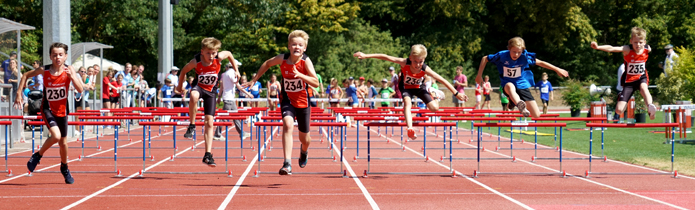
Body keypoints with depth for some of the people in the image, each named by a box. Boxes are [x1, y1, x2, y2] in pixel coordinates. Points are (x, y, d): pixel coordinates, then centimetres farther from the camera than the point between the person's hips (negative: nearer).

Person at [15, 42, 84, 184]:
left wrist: (72, 76, -34)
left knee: (63, 142, 14)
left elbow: (80, 90, -20)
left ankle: (64, 168, 40)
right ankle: (38, 155, 1)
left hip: (62, 110, 3)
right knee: (56, 136, -26)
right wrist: (19, 94, -3)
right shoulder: (44, 70, -15)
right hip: (48, 108, -3)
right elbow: (25, 76, 3)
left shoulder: (69, 70, -13)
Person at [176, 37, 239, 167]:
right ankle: (192, 126, -22)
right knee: (194, 96, -41)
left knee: (209, 122, -3)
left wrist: (236, 70, 9)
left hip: (211, 91, 2)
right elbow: (184, 71, -3)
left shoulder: (219, 58, -20)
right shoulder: (196, 61, -22)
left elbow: (229, 54, 3)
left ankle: (208, 155, 0)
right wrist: (180, 86, 11)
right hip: (198, 86, -2)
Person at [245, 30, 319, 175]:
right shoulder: (282, 59, -12)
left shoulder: (305, 61, -17)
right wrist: (255, 79, 12)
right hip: (287, 100, 0)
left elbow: (316, 83, -23)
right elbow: (267, 63, 10)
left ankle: (304, 152, 53)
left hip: (303, 102, 0)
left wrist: (300, 75, -36)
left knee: (304, 138, 13)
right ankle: (287, 164, -34)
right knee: (288, 125, -29)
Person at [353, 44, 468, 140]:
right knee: (407, 102, -32)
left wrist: (456, 93, -30)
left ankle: (436, 99, 24)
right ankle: (410, 129, -45)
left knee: (434, 108, -13)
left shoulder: (425, 69, -32)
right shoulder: (405, 63, -34)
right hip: (406, 87, -1)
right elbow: (385, 57, -32)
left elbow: (443, 80, -30)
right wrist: (366, 56, -36)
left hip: (419, 87, 1)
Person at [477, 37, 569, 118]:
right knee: (510, 86, -43)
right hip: (507, 84, -2)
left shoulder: (525, 57, -14)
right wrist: (479, 75, -2)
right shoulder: (502, 55, -16)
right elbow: (485, 59, -2)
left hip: (522, 84, 2)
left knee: (536, 115, -7)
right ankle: (520, 106, -67)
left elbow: (540, 63, -1)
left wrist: (557, 69, 1)